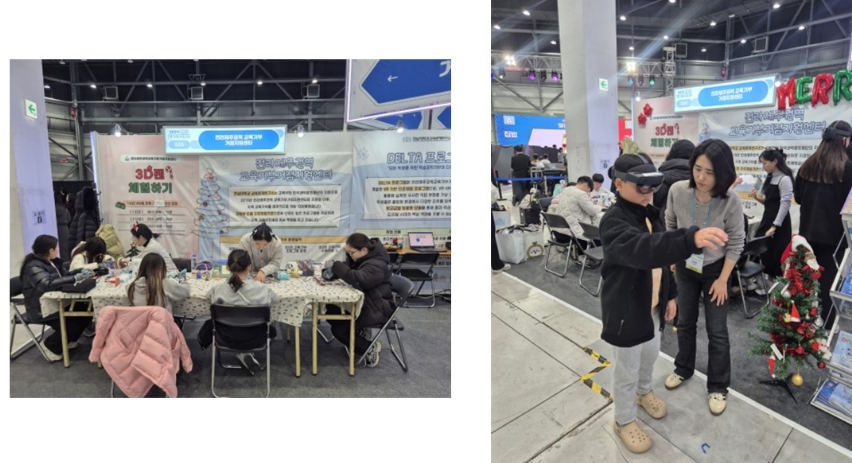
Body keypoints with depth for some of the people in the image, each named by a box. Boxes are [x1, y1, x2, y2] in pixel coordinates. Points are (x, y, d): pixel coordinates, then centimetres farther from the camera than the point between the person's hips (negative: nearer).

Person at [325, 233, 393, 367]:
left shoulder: (376, 265, -27)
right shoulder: (360, 258, 4)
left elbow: (357, 278, -42)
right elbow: (347, 269, 6)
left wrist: (336, 266, -35)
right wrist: (330, 272, -16)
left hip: (377, 309, -10)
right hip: (364, 301, 10)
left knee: (339, 330, -14)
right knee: (331, 312, 2)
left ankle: (370, 348, 1)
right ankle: (360, 335, 13)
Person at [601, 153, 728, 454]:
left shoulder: (652, 214, 2)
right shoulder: (614, 221, -26)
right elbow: (643, 250, -46)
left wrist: (670, 295, 14)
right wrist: (691, 238, -58)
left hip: (653, 306, 8)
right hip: (626, 311, -8)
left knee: (650, 356, 28)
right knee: (627, 370, 9)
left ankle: (643, 391, 56)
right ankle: (624, 421, 30)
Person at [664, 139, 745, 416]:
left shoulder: (731, 202, -27)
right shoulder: (677, 191, -21)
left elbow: (736, 244, -14)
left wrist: (722, 280, -11)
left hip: (715, 270, -2)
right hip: (685, 267, 2)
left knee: (717, 331, 7)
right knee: (685, 322, 18)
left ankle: (718, 386, 25)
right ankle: (684, 369, 40)